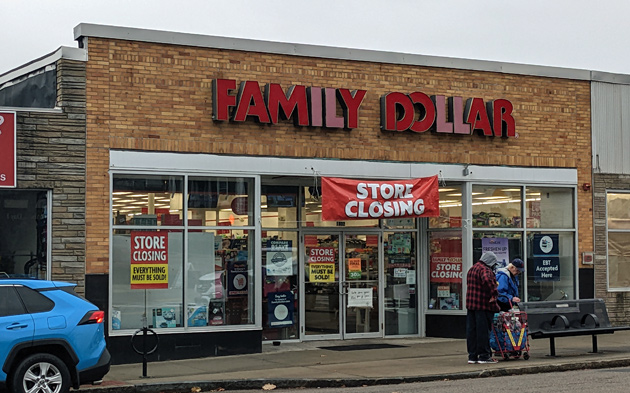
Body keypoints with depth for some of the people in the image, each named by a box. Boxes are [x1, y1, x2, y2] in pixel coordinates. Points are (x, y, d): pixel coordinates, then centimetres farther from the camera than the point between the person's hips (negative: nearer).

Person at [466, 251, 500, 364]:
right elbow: (487, 280, -34)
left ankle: (472, 356, 13)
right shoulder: (485, 270, -13)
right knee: (483, 330, -3)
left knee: (471, 330, 9)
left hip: (470, 304, 9)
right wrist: (494, 293, -27)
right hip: (483, 305, -9)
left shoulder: (472, 269, 19)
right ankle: (484, 356, 1)